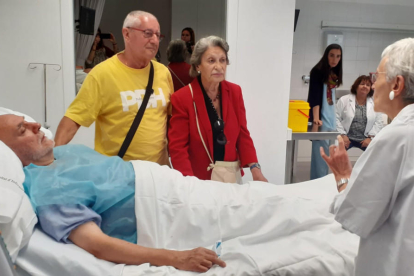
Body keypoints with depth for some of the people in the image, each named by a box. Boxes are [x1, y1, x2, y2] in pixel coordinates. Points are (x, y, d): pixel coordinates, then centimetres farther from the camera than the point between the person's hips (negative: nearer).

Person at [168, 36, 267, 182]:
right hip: (199, 180, -3)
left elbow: (242, 134, 3)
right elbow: (177, 147, -13)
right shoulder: (181, 98, -12)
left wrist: (255, 169, -9)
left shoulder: (235, 92, 0)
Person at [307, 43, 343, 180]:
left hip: (331, 117, 8)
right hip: (320, 117, -8)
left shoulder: (334, 73, 13)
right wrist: (316, 118, -28)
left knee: (328, 153, 9)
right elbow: (315, 96, -17)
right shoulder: (317, 71, -8)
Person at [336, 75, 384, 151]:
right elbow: (337, 118, -4)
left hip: (365, 139, 2)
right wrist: (343, 135, -11)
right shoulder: (344, 100, 0)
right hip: (347, 138, -2)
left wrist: (370, 137, -7)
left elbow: (378, 122, 2)